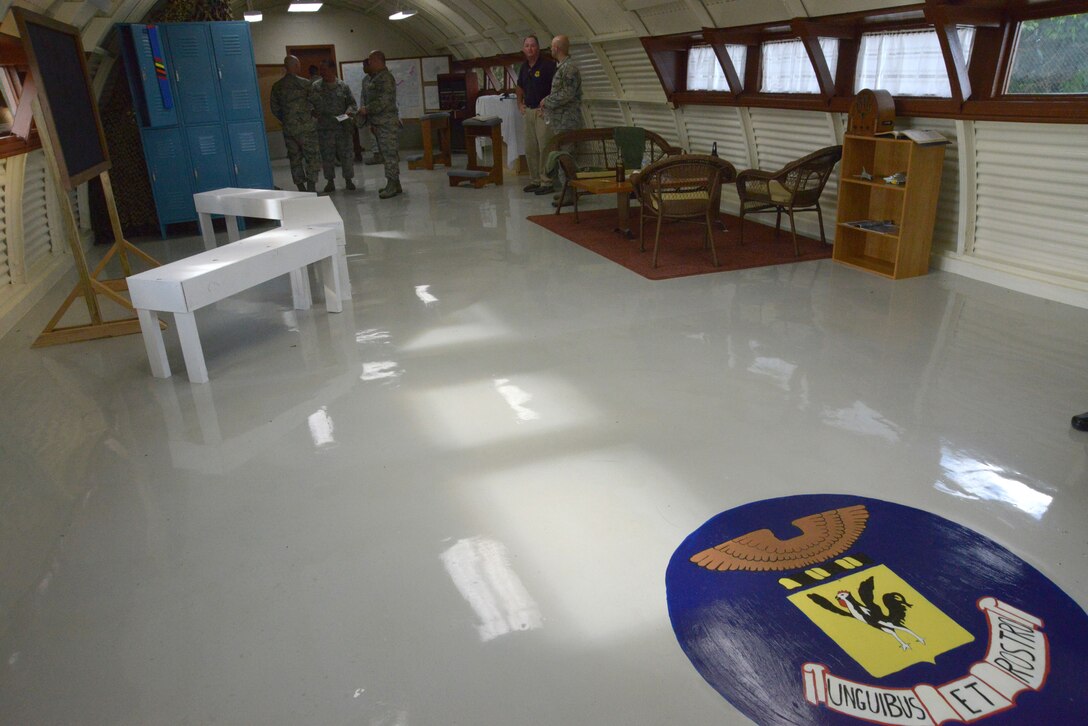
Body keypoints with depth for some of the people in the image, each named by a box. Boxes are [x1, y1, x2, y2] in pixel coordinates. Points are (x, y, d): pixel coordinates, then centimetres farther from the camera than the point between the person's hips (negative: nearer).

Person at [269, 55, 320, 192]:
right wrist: (312, 114, 15)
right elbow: (315, 103, -4)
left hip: (288, 128, 5)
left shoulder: (276, 86, 5)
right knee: (312, 157, 0)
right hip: (306, 127, -5)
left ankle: (301, 189, 13)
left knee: (295, 158, 11)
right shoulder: (304, 84, -9)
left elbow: (275, 109, 9)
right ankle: (311, 187, -7)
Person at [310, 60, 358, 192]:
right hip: (325, 127, 0)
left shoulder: (343, 86, 4)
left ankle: (348, 180, 15)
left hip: (343, 126, 0)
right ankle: (330, 181, 15)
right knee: (327, 155, 4)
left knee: (346, 153, 3)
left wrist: (349, 112, -13)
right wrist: (315, 113, -14)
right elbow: (310, 104, 4)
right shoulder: (315, 87, 5)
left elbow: (352, 103, 5)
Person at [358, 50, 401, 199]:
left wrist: (366, 109, -13)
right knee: (386, 154, 12)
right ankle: (394, 184, 17)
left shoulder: (385, 78, -12)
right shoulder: (376, 78, 19)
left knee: (390, 154, -8)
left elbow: (383, 101, -21)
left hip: (388, 124, -10)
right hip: (379, 124, 10)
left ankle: (393, 185, -7)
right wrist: (372, 123, 22)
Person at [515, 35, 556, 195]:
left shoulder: (548, 65, -8)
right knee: (530, 148, 10)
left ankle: (546, 182, -3)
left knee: (545, 147, -8)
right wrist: (520, 104, 18)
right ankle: (535, 180, 20)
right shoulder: (524, 67, 14)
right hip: (528, 111, 8)